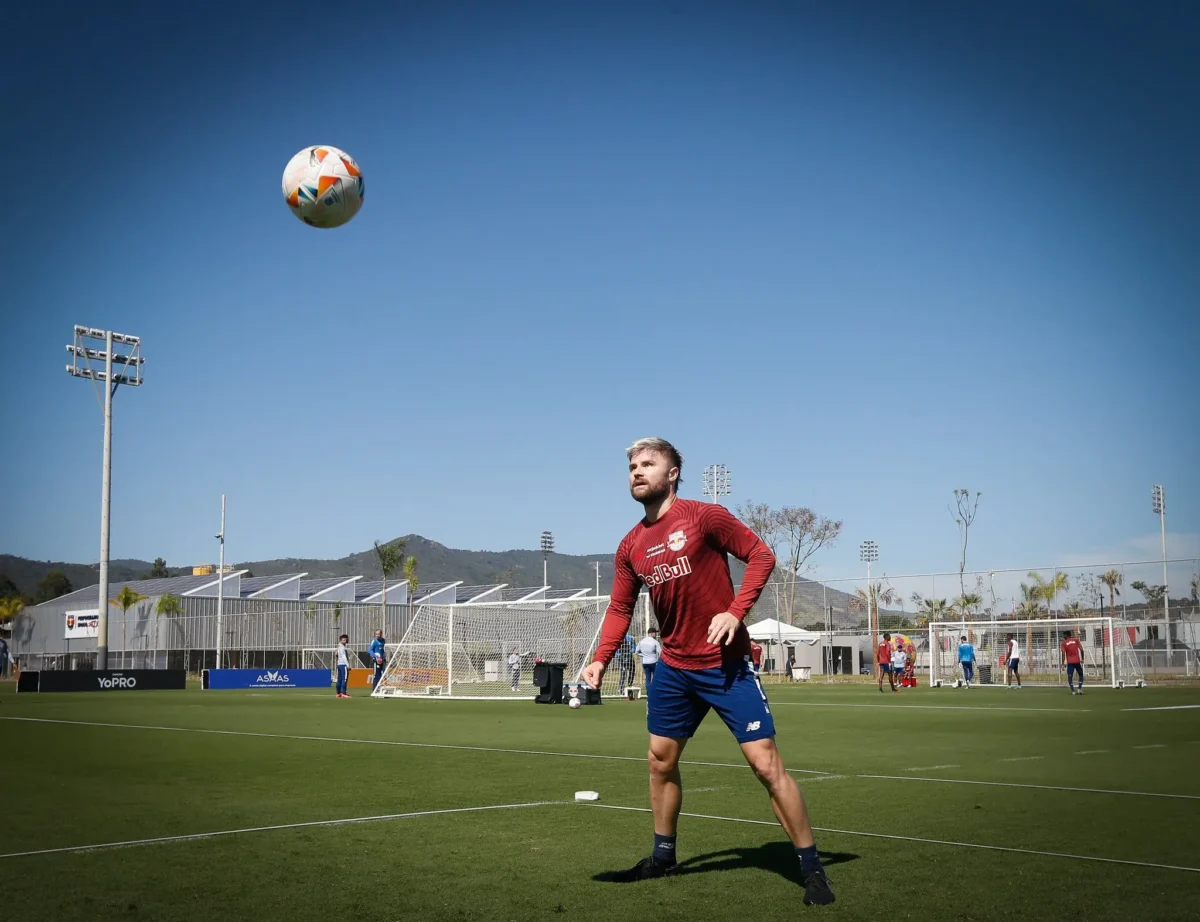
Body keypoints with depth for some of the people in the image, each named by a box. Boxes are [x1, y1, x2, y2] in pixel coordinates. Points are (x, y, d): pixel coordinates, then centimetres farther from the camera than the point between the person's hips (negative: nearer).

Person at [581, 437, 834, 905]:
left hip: (726, 664, -6)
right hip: (674, 668, 7)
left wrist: (735, 611, -22)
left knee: (766, 762, -9)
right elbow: (620, 608, 12)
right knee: (660, 760, 15)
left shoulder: (704, 516, -11)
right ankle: (663, 855, 35)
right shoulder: (630, 546, 6)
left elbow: (761, 555, -10)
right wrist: (600, 659, -2)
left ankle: (811, 868, 2)